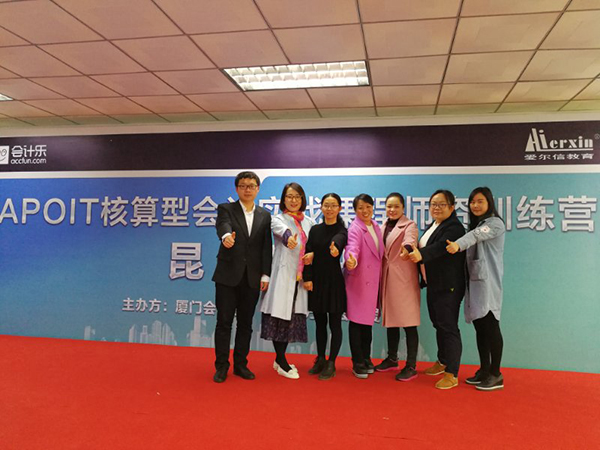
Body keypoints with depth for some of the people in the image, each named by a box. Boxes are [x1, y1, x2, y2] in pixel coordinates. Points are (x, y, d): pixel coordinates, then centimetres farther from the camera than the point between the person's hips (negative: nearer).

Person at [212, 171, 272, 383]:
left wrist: (265, 275, 0)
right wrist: (226, 236, -46)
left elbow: (266, 247, 6)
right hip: (228, 275, -3)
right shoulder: (226, 209, 0)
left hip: (252, 278, 3)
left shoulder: (265, 216, 10)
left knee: (245, 323, 9)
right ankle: (222, 366, 15)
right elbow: (223, 226, -23)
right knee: (224, 322, 3)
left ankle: (240, 364, 22)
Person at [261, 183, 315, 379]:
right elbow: (280, 228, -27)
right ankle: (282, 362, 9)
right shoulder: (278, 219, -2)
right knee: (280, 315, -5)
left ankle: (280, 359, 24)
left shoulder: (309, 222, 14)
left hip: (300, 277, 5)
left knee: (293, 316, 9)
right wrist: (288, 236, -50)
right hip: (283, 275, -5)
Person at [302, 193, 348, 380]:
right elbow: (308, 254, 3)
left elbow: (338, 240, -31)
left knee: (334, 324, 4)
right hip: (317, 281, 4)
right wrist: (307, 278, -7)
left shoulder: (342, 231, -6)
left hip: (334, 281, -4)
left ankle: (331, 364, 16)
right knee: (320, 323, 14)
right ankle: (320, 359, 28)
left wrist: (335, 247, -54)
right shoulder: (315, 229, 7)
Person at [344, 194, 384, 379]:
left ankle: (366, 359, 27)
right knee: (356, 321, 0)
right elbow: (352, 248, -30)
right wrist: (351, 260, -51)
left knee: (368, 321, 14)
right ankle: (357, 363, 11)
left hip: (373, 281, 7)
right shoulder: (355, 228, -12)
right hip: (358, 280, -7)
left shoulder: (375, 226, 10)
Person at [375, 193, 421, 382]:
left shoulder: (409, 225, -5)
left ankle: (411, 366, 6)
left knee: (408, 323, -3)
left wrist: (407, 248, -51)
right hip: (387, 279, 6)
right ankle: (392, 359, 29)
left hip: (404, 279, -6)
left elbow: (410, 239, -29)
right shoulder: (383, 227, 14)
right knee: (390, 320, 15)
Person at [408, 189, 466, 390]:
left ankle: (452, 374, 3)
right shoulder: (432, 227, 15)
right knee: (438, 325, 19)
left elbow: (440, 247, -31)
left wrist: (421, 254, -46)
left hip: (447, 287, -9)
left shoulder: (454, 227, -14)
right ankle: (442, 362, 34)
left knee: (448, 327, -4)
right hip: (433, 285, 9)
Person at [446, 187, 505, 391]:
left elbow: (477, 235, -28)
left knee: (491, 327, -4)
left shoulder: (495, 223, -8)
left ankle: (496, 374, 5)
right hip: (474, 283, 7)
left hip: (488, 283, -7)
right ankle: (484, 370, 20)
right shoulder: (474, 225, 19)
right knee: (480, 328, 10)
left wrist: (458, 245, -46)